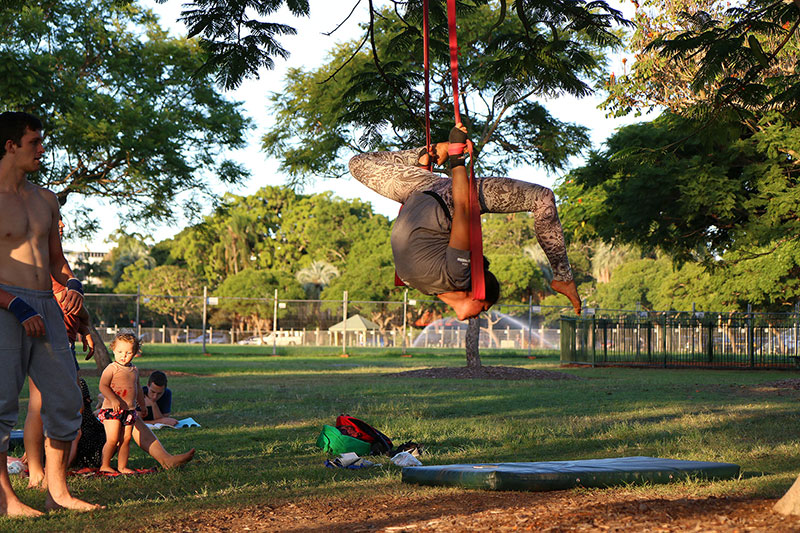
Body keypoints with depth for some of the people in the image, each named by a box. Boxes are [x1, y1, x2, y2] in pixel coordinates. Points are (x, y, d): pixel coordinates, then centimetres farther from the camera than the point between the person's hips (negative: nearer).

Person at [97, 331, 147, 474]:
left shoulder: (134, 370, 14)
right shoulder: (111, 368, -7)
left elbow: (138, 388, 27)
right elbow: (103, 386, -15)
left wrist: (142, 405, 34)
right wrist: (113, 399, -28)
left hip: (129, 409, 6)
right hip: (112, 409, -6)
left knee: (126, 438, 6)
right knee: (113, 439, -10)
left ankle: (122, 466, 14)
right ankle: (105, 465, 4)